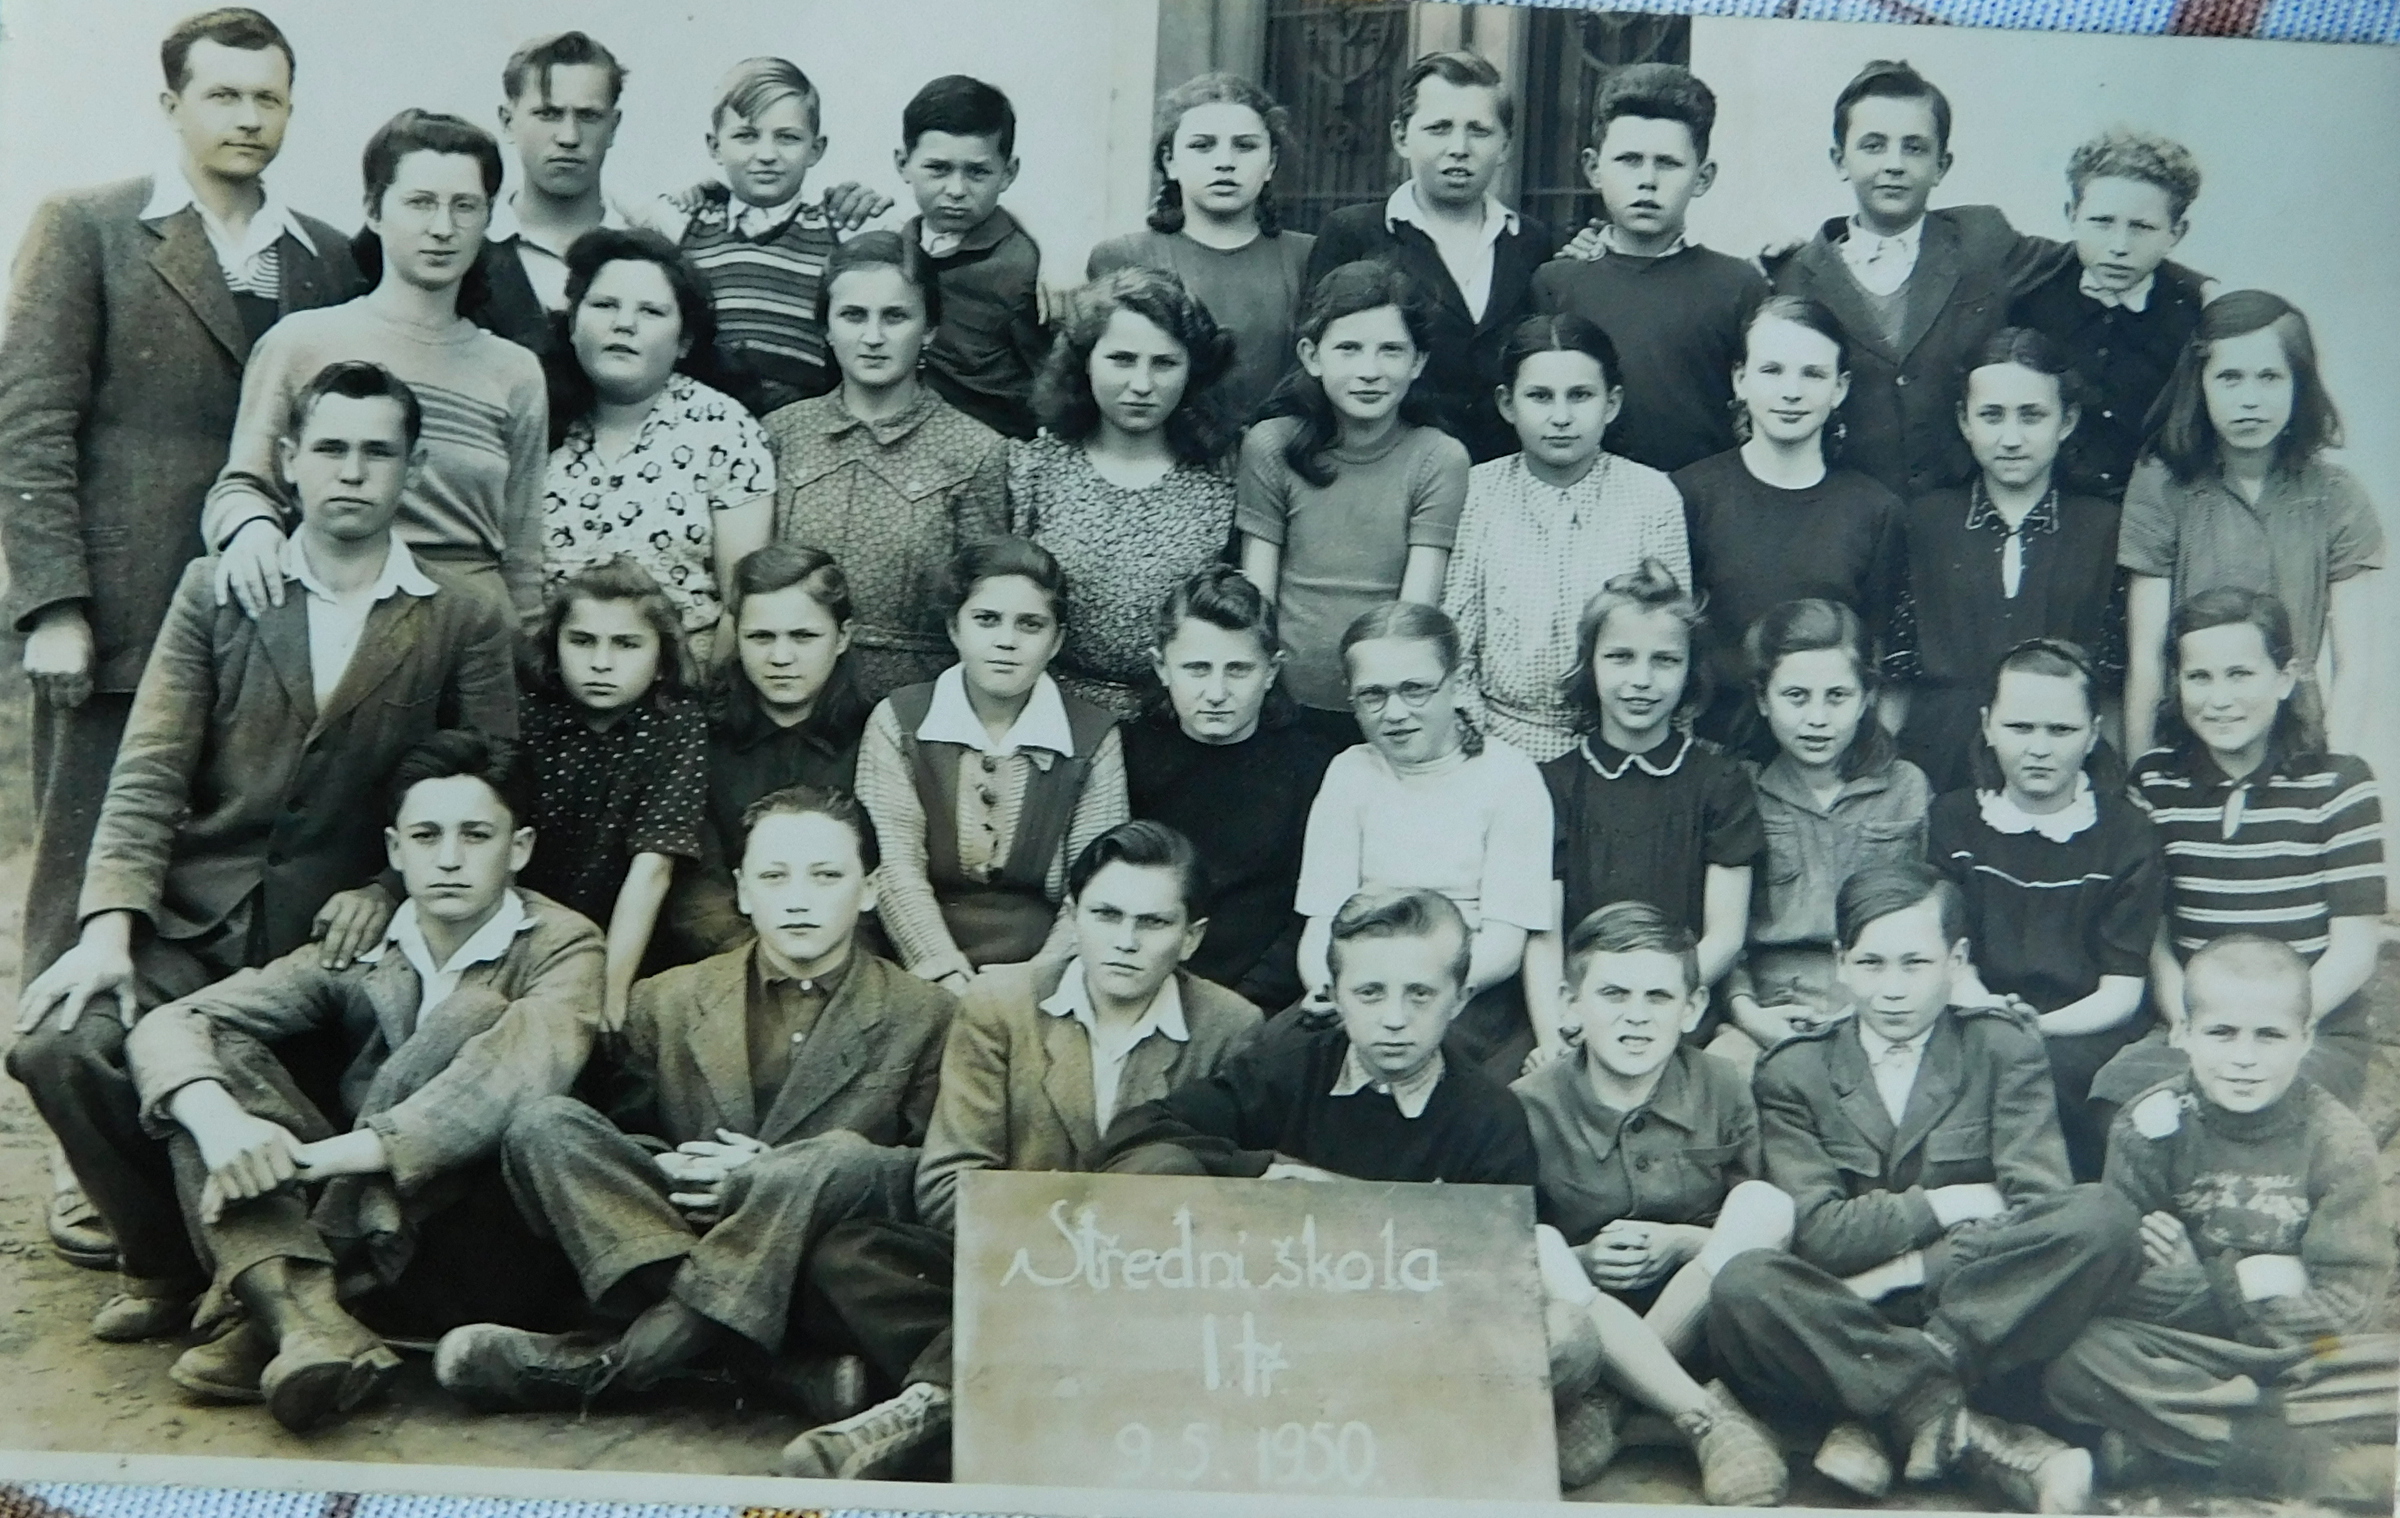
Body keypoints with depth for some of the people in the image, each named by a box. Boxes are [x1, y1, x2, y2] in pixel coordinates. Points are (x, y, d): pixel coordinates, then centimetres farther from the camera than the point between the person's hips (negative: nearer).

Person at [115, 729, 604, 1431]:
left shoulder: (562, 946, -6)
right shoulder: (354, 954, 4)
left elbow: (529, 1069, -28)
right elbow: (170, 1023, -7)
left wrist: (335, 1151, -35)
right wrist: (218, 1120, -30)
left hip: (494, 1248, -4)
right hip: (365, 1229, 4)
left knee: (474, 1015, -24)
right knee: (214, 1056, -10)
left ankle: (260, 1322, -27)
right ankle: (301, 1314, -34)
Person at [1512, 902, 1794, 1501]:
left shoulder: (1723, 1092, -2)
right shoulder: (1529, 1108, -7)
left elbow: (1759, 1230, 3)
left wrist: (1683, 1244, -16)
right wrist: (1582, 1261, -20)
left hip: (1700, 1317, 2)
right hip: (1582, 1326, -1)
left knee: (1767, 1205, -23)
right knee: (1536, 1245, -31)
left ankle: (1604, 1401, -24)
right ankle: (1708, 1422, -37)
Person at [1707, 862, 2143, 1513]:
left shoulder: (2005, 1050, 6)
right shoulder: (1793, 1072, 6)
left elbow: (2041, 1209, -9)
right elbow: (1816, 1231, -7)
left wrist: (1899, 1272, -14)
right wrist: (1946, 1205, -7)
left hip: (1980, 1314, 1)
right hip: (1849, 1324, -1)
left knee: (2105, 1216, -27)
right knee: (1742, 1285, -33)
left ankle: (1876, 1415, -25)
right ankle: (1973, 1434, -30)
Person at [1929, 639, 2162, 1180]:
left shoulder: (2126, 835, 6)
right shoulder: (1951, 821, 12)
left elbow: (2121, 994, 1)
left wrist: (2038, 1025, -18)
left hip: (2087, 1035, -1)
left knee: (2050, 1067, -35)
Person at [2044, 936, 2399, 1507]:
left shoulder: (2337, 1141, -3)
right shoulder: (2149, 1126, -4)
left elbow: (2347, 1303, -10)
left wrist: (2188, 1285, -14)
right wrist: (2238, 1283, -16)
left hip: (2298, 1358, 0)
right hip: (2172, 1351, 0)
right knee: (2072, 1357, -30)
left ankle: (2166, 1442, -24)